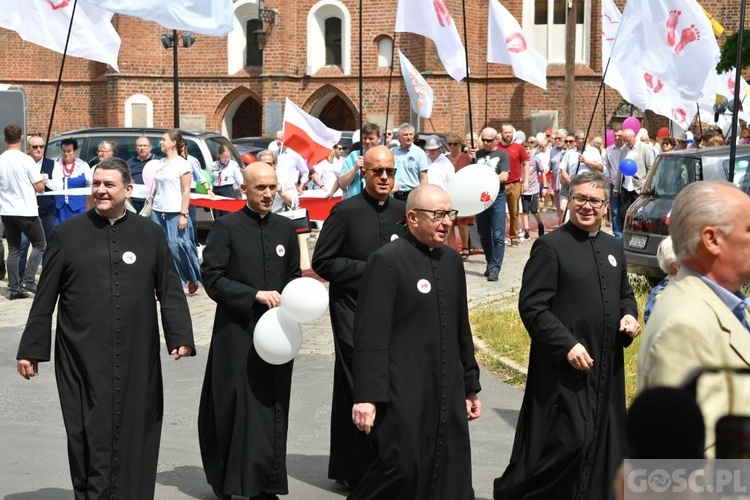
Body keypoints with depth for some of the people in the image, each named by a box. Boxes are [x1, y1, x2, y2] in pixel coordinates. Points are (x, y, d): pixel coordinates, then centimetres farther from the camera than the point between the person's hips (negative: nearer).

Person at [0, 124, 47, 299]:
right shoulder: (26, 160, -13)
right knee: (40, 245, 9)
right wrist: (42, 180, 11)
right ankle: (28, 280, -3)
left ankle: (14, 288, 7)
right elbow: (39, 188, -10)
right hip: (26, 211, -5)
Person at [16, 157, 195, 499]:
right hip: (83, 356, -1)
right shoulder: (68, 234, 4)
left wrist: (181, 337, -6)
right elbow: (45, 298, 6)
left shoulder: (150, 235, 6)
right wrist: (31, 349, 5)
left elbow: (170, 291, 6)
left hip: (137, 357, 1)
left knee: (134, 436, 5)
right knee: (91, 435, -1)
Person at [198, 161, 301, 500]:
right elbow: (212, 278, -9)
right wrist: (256, 295, -16)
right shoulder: (226, 227, -4)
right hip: (236, 332, -4)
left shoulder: (285, 228, 9)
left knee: (273, 407, 5)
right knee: (236, 407, -1)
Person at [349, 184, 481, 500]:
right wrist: (366, 396, -18)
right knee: (402, 470, -5)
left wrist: (470, 386, 19)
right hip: (403, 393, -7)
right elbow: (370, 336, -14)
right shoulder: (387, 261, -10)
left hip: (448, 392, 7)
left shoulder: (452, 261, 11)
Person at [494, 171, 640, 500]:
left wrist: (629, 316, 2)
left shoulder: (614, 247, 13)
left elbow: (625, 295, 25)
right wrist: (567, 345, -20)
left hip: (607, 366, 7)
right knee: (565, 442, -8)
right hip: (565, 366, -7)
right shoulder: (550, 246, -8)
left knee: (601, 443, 10)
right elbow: (531, 306, -13)